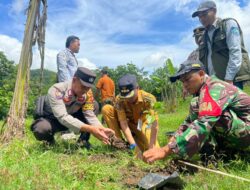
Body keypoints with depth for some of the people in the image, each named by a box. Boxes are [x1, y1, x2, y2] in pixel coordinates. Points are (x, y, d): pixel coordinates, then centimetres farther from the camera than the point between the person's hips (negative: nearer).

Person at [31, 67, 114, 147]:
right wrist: (89, 129, -51)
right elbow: (62, 117, -43)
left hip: (71, 118, 4)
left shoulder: (87, 93, -18)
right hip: (50, 119, -4)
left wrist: (101, 129, -40)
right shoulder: (57, 90, -34)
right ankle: (50, 140, -2)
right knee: (42, 129, -39)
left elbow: (89, 114, -20)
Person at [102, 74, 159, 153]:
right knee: (106, 109, -23)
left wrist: (151, 148, -40)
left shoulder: (148, 98, -29)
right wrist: (133, 145, -37)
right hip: (129, 123, 1)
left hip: (144, 125, 0)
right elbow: (123, 123, -29)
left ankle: (136, 136, 6)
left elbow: (154, 123, -34)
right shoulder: (119, 100, -25)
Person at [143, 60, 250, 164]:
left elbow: (202, 124, -37)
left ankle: (210, 152, -11)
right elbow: (190, 121, 15)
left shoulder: (214, 88, -22)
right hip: (234, 137, 10)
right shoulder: (202, 91, 9)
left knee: (196, 106, -22)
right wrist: (174, 139, -2)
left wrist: (166, 150, -41)